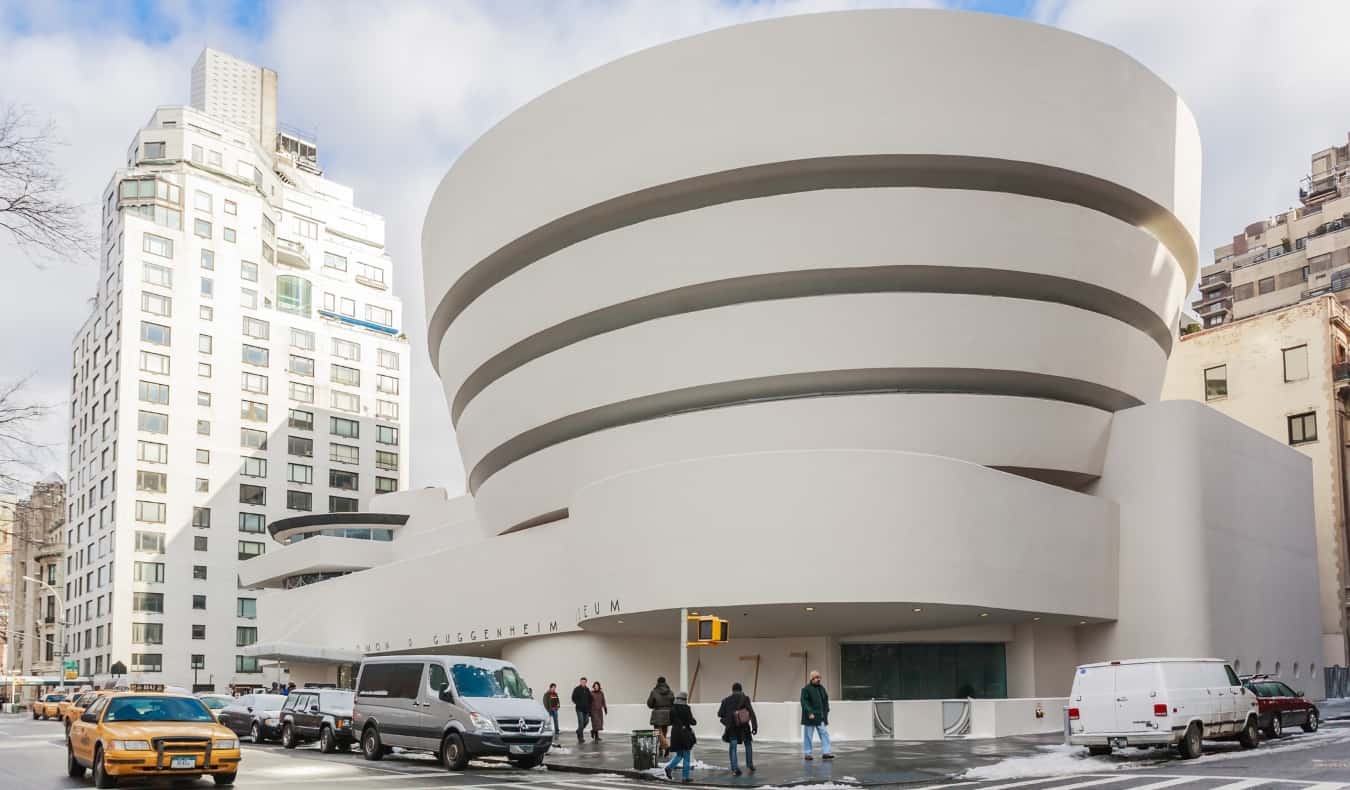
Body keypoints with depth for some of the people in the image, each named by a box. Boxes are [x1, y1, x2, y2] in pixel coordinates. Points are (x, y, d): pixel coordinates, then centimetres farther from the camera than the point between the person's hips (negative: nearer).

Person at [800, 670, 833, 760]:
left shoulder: (821, 688, 13)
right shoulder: (806, 689, -8)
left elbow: (826, 700, 20)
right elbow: (804, 702, -14)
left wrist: (826, 711, 9)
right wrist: (809, 713, -22)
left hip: (821, 717, 6)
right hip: (810, 717, -6)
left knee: (824, 734, -2)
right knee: (808, 735, 3)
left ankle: (826, 752, -3)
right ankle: (807, 753, 10)